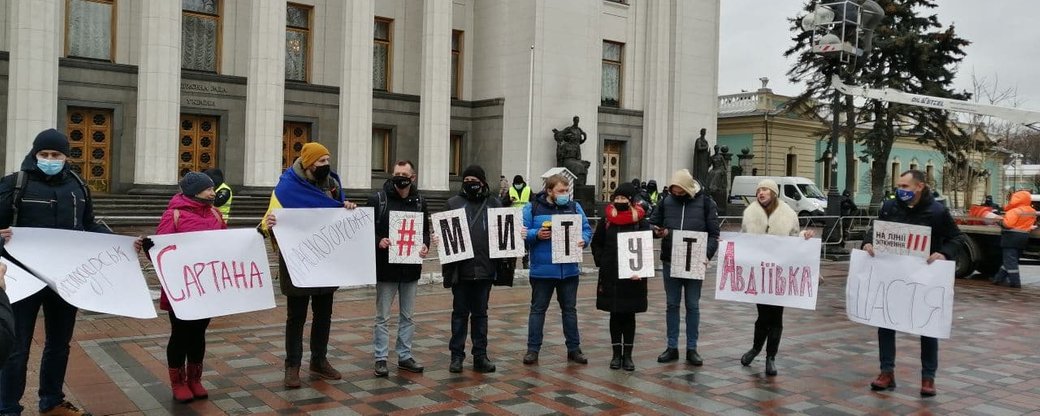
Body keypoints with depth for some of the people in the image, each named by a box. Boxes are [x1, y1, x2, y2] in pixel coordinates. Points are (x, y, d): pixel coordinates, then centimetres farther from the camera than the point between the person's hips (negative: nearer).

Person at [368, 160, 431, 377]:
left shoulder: (419, 201, 6)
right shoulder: (378, 199, -5)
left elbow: (426, 229, 14)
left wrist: (425, 245, -5)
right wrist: (378, 241, -21)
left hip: (411, 267, 4)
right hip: (386, 266, -3)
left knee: (408, 316, 13)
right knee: (383, 317, 4)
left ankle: (405, 356, 24)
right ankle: (381, 358, 14)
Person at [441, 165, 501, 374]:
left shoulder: (493, 204, 8)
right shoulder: (454, 202, 5)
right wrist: (439, 239, -15)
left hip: (485, 268, 1)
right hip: (460, 268, -1)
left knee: (480, 313, 11)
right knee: (460, 313, 7)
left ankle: (480, 355, 19)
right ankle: (457, 355, 16)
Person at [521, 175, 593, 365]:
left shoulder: (574, 207, 7)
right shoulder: (533, 208, -3)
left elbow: (587, 229, 8)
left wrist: (583, 239, -13)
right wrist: (536, 235, -23)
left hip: (569, 269, 3)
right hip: (542, 269, -3)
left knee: (570, 309, 12)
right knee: (538, 309, 6)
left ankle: (574, 348, 23)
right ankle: (533, 349, 15)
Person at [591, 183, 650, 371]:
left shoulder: (641, 221, -3)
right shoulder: (606, 221, 2)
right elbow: (596, 244, 12)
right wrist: (601, 261, 0)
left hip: (633, 277, -1)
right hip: (611, 277, 1)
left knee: (629, 315, 7)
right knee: (615, 315, 8)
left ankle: (627, 355, 16)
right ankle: (616, 354, 18)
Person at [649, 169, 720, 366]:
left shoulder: (705, 202, -5)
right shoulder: (667, 201, 1)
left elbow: (713, 234, -3)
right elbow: (652, 224, 9)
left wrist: (707, 254, -18)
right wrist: (657, 231, -14)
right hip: (670, 262, 2)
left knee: (693, 306, 7)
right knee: (672, 305, 9)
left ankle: (692, 349, 15)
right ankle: (672, 347, 18)